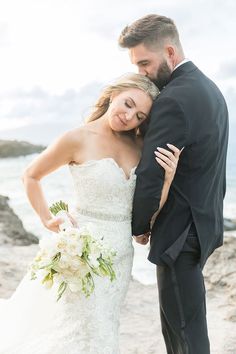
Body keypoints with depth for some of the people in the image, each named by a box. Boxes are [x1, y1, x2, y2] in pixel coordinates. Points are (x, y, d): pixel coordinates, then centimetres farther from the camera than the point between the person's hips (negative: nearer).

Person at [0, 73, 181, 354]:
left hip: (121, 255, 5)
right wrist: (48, 220, -5)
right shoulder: (78, 139, -11)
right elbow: (31, 176, 2)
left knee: (97, 331, 19)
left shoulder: (138, 147, 2)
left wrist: (168, 178, -15)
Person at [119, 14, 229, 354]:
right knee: (176, 321, 19)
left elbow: (150, 177, -20)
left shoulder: (173, 100, -21)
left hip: (181, 233, -10)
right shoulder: (209, 89, 11)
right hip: (205, 223, 10)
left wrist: (139, 226, -3)